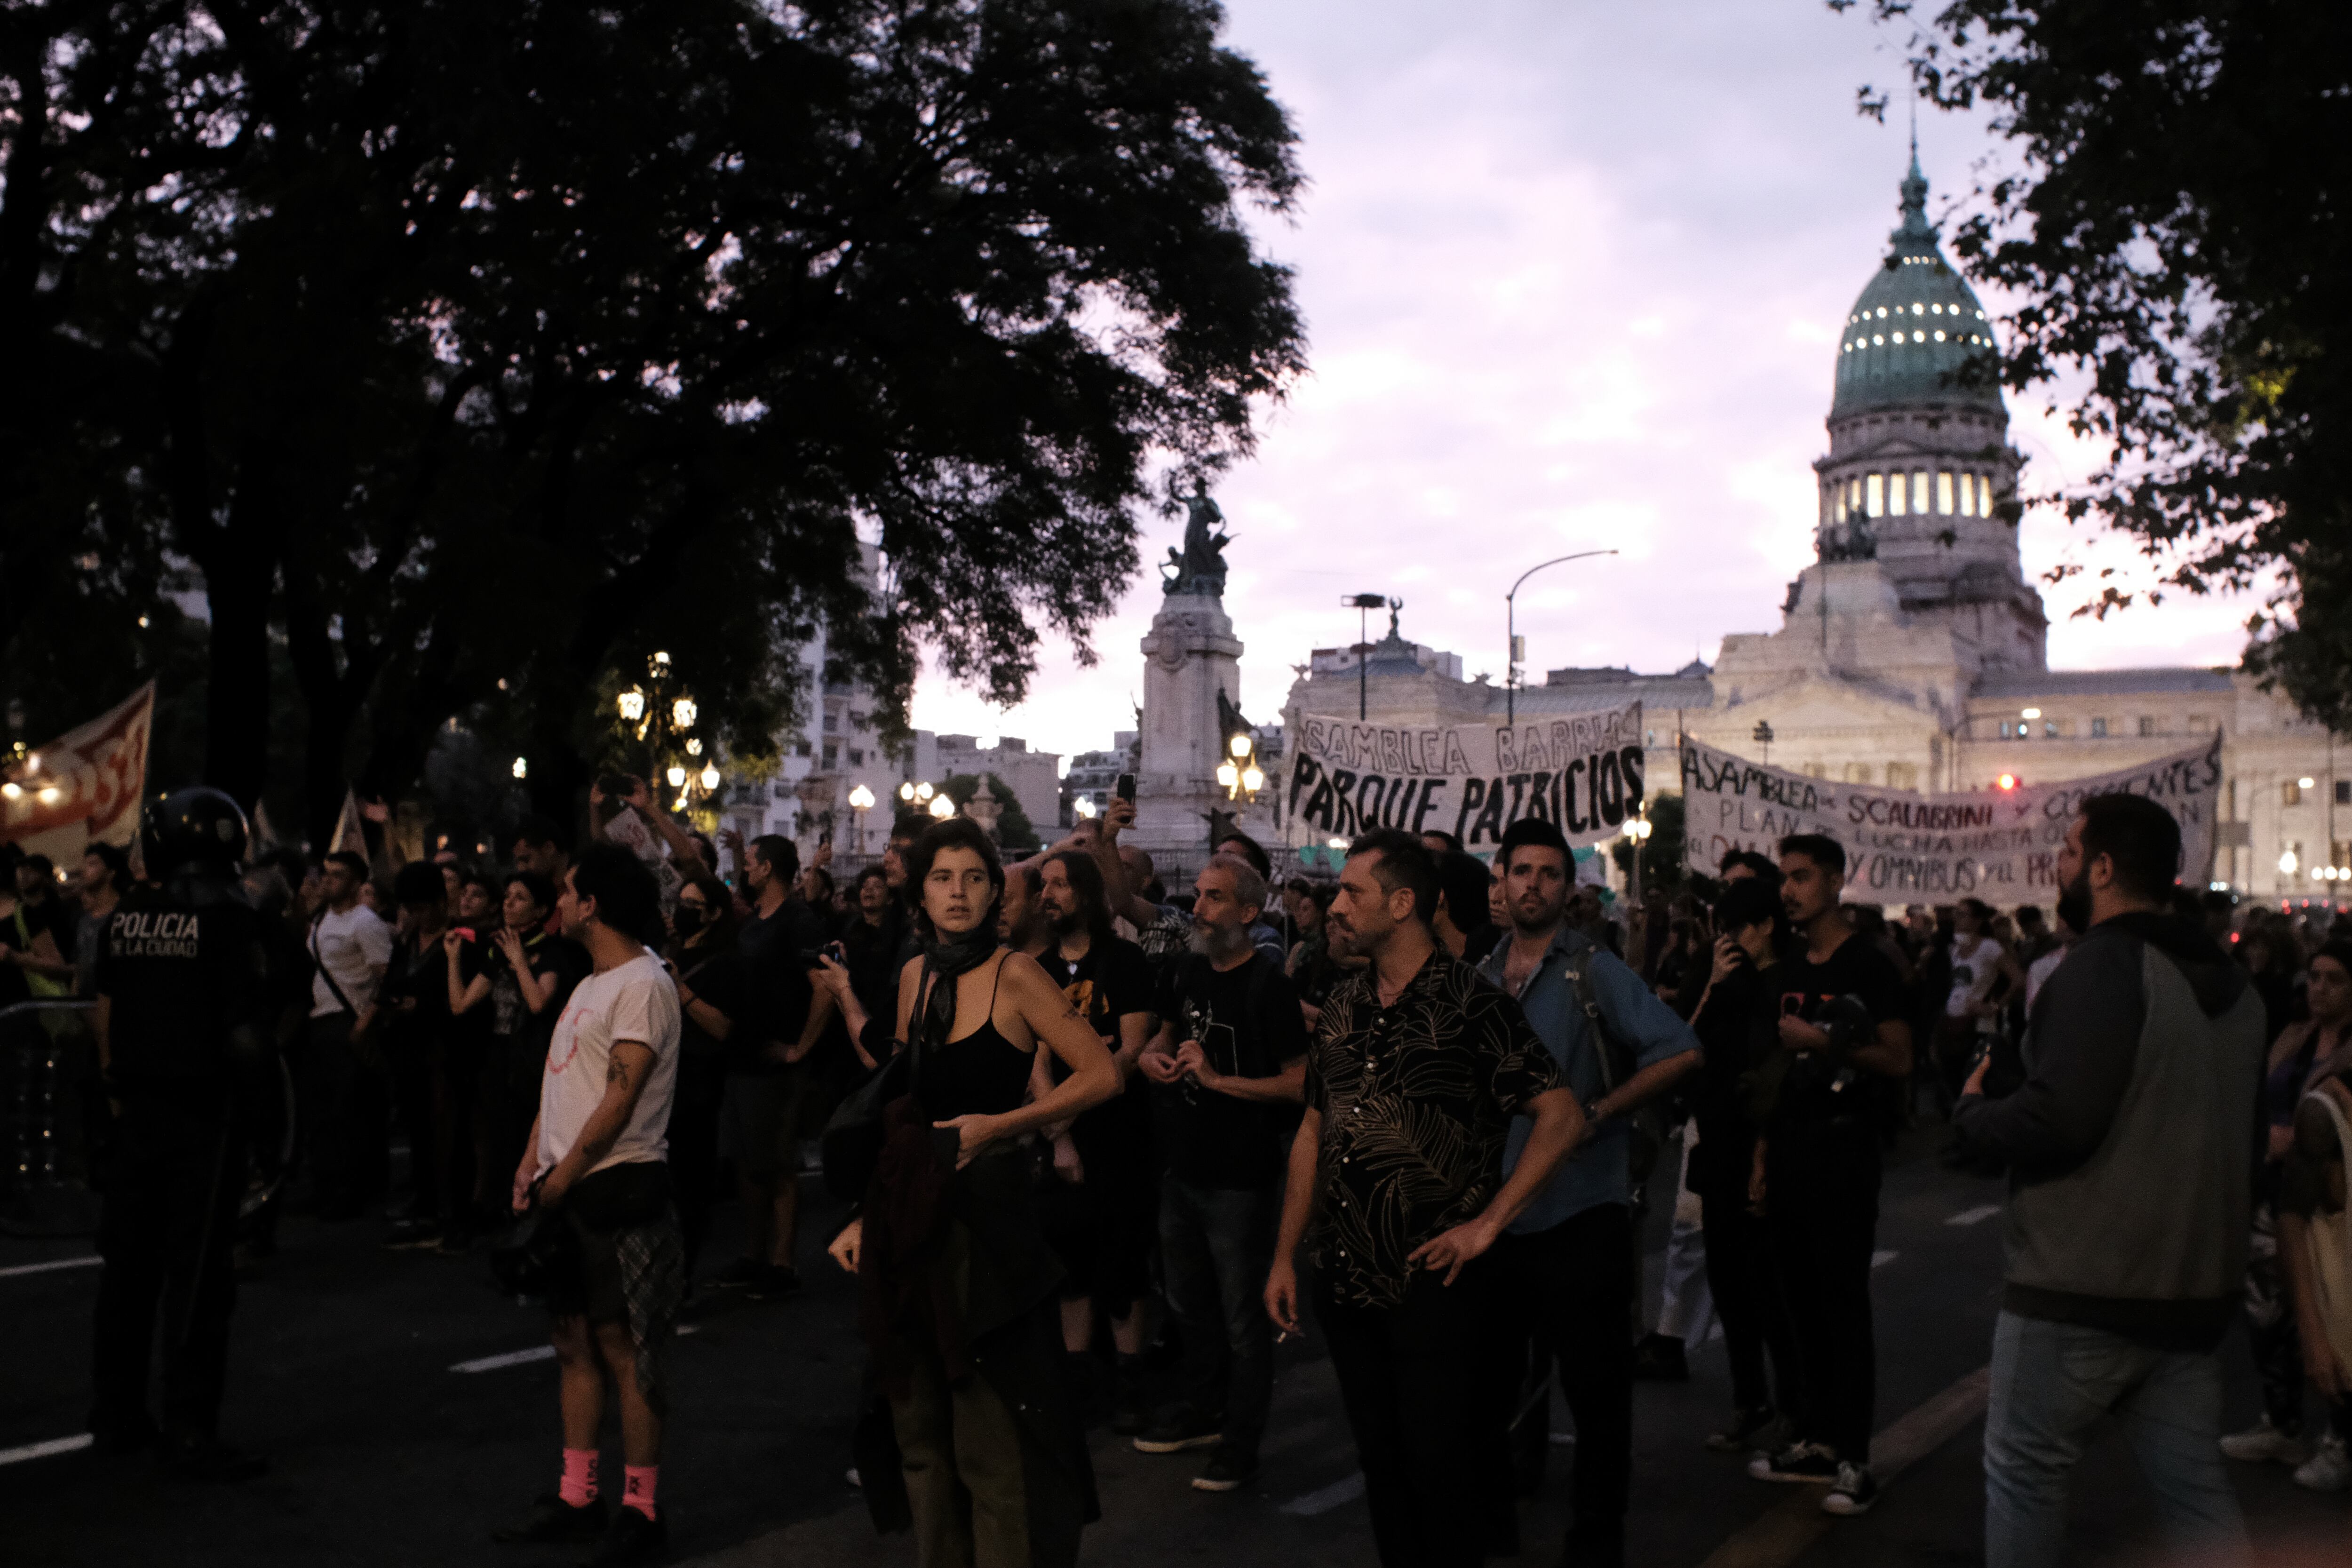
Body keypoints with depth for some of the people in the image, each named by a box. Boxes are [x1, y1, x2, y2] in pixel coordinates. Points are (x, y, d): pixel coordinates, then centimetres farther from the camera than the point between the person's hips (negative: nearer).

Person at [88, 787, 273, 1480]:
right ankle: (191, 1436, 0)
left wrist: (116, 1082, 19)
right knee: (196, 1275, -2)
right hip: (205, 1112, -6)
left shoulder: (128, 912, 4)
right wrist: (262, 1061, 2)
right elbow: (242, 1029, -16)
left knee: (129, 1265, 16)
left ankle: (116, 1415, 26)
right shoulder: (224, 915, -13)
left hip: (137, 1108, 6)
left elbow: (103, 1012, 9)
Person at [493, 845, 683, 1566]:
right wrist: (532, 1163, 7)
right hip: (566, 1188, 9)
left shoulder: (643, 984, -12)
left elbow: (619, 1098, -17)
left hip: (616, 1187, -9)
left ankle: (641, 1508, 4)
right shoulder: (590, 984, 18)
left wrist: (564, 1176, -13)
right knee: (574, 1340, 13)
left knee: (624, 1347, -4)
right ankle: (577, 1499, 21)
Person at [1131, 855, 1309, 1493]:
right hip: (1183, 1170, 8)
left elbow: (1300, 1084, -20)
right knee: (1190, 1303, 22)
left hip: (1241, 1180, -8)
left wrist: (1216, 1078, -22)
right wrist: (1154, 1059, -2)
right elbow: (1164, 1036, 21)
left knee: (1242, 1318, 3)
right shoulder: (1186, 973, 6)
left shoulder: (1268, 985, -16)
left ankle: (1241, 1442, 15)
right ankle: (1203, 1410, 39)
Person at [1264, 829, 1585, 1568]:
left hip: (1430, 1279, -6)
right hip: (1344, 1278, 6)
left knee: (1438, 1465, 2)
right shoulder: (1343, 1007, 9)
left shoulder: (1470, 1004, -10)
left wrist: (1488, 1222, -13)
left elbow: (1562, 1118, -11)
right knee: (1379, 1459, 14)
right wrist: (1285, 1256, 11)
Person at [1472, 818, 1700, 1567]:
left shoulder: (1596, 972, -5)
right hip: (1494, 1215, 5)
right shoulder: (1480, 978, 10)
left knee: (1595, 1388, 3)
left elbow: (1681, 1051, -13)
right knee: (1486, 1385, 14)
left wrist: (1599, 1113, -17)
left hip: (1579, 1215, -5)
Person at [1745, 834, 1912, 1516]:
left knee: (1844, 1301, -5)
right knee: (1802, 1298, 11)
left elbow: (1899, 1061, -11)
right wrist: (1763, 1151, 14)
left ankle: (1853, 1459, 0)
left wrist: (1824, 1042, -21)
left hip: (1844, 1145, -7)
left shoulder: (1869, 967, -7)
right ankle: (1817, 1440, 20)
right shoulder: (1787, 969, 14)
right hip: (1789, 1146, 7)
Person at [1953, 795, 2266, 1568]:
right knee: (2197, 1489, 13)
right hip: (2196, 1285, 8)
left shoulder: (2101, 968, -17)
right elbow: (2241, 1127, 22)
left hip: (2079, 1286, -8)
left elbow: (2055, 1123, -25)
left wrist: (1972, 1111, -7)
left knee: (2024, 1471, 5)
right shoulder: (2231, 983, 12)